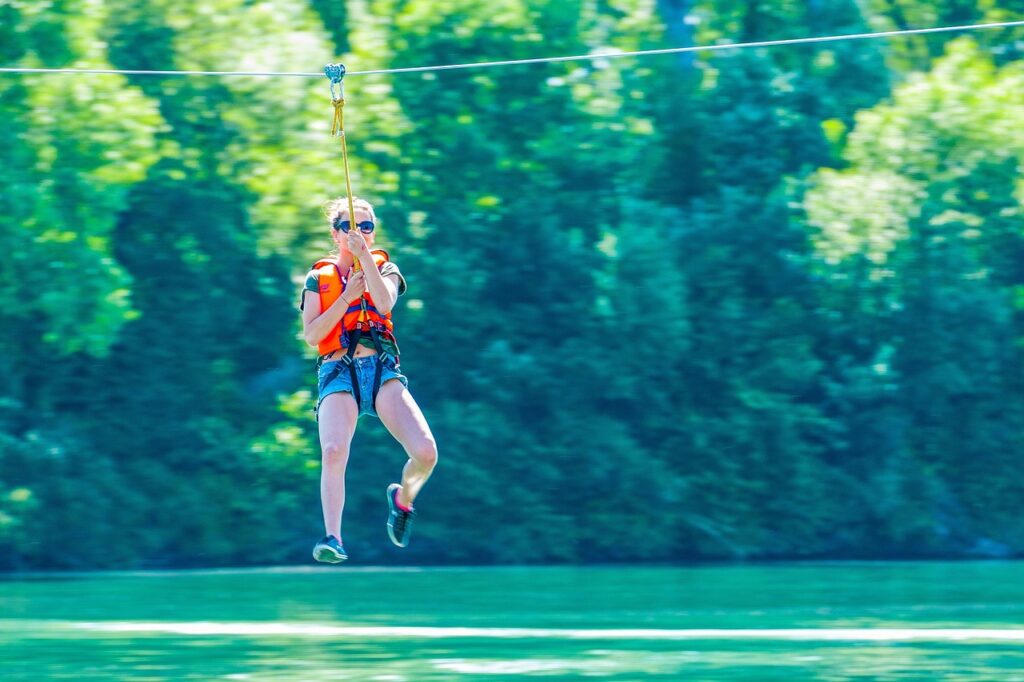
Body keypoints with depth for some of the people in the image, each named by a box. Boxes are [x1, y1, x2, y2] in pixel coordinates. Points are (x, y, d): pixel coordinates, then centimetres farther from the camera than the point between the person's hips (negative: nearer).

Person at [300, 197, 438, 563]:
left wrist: (364, 256, -13)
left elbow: (385, 304, -9)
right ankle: (333, 537, -28)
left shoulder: (385, 268, 14)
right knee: (333, 451, -30)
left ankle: (403, 497, 16)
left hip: (382, 368, 1)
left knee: (425, 453, -16)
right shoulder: (319, 277, 13)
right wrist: (346, 296, -6)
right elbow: (311, 335, 0)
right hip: (338, 373, -1)